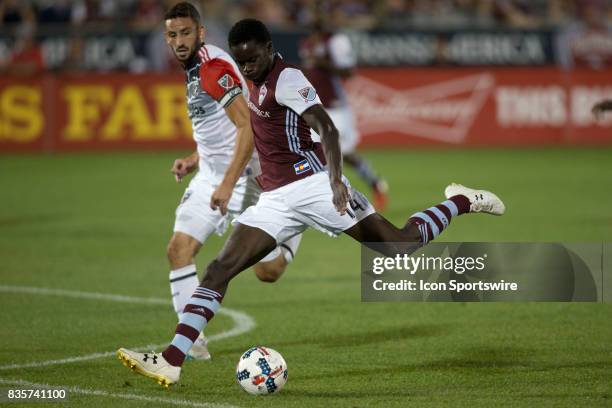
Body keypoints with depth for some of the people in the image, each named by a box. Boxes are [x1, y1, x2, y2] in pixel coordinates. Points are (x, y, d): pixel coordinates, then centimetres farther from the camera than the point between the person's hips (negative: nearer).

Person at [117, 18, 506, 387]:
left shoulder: (287, 79, -11)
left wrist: (336, 180, -35)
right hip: (275, 200, 8)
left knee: (401, 244, -4)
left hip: (313, 185, -8)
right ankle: (170, 362, -16)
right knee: (219, 269, -8)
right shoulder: (258, 85, 15)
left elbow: (326, 128, -23)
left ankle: (464, 202, 23)